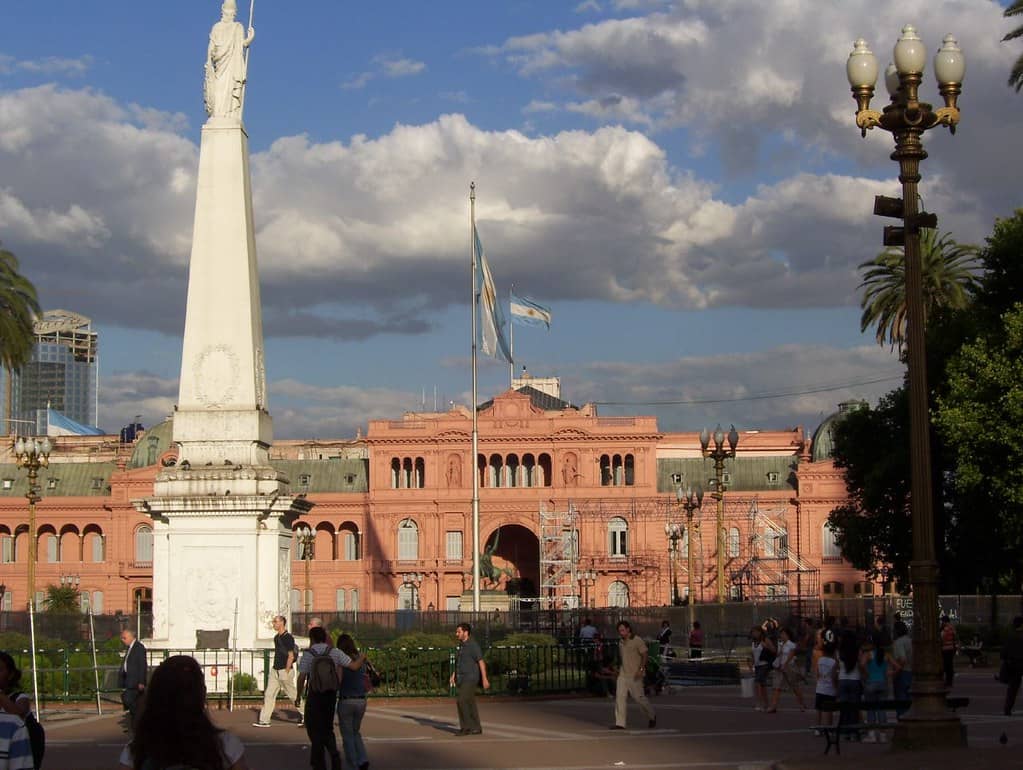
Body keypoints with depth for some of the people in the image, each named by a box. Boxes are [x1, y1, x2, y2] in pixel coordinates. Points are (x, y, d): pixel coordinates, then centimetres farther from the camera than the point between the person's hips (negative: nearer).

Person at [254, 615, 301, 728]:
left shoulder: (288, 638, -14)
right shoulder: (276, 637, 13)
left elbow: (291, 656, -16)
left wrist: (286, 671, -18)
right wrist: (276, 669, 18)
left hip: (285, 670, -8)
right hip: (275, 670, 8)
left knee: (293, 695, 3)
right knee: (268, 694, 1)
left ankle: (304, 715, 19)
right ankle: (264, 720, 0)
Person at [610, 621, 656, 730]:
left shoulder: (637, 641, -9)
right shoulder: (621, 643, 14)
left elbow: (645, 655, -12)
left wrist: (641, 669, -21)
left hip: (634, 675, -7)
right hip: (623, 674, 7)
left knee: (639, 697, -1)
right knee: (620, 697, -5)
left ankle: (652, 716, 23)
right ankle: (620, 723, -6)